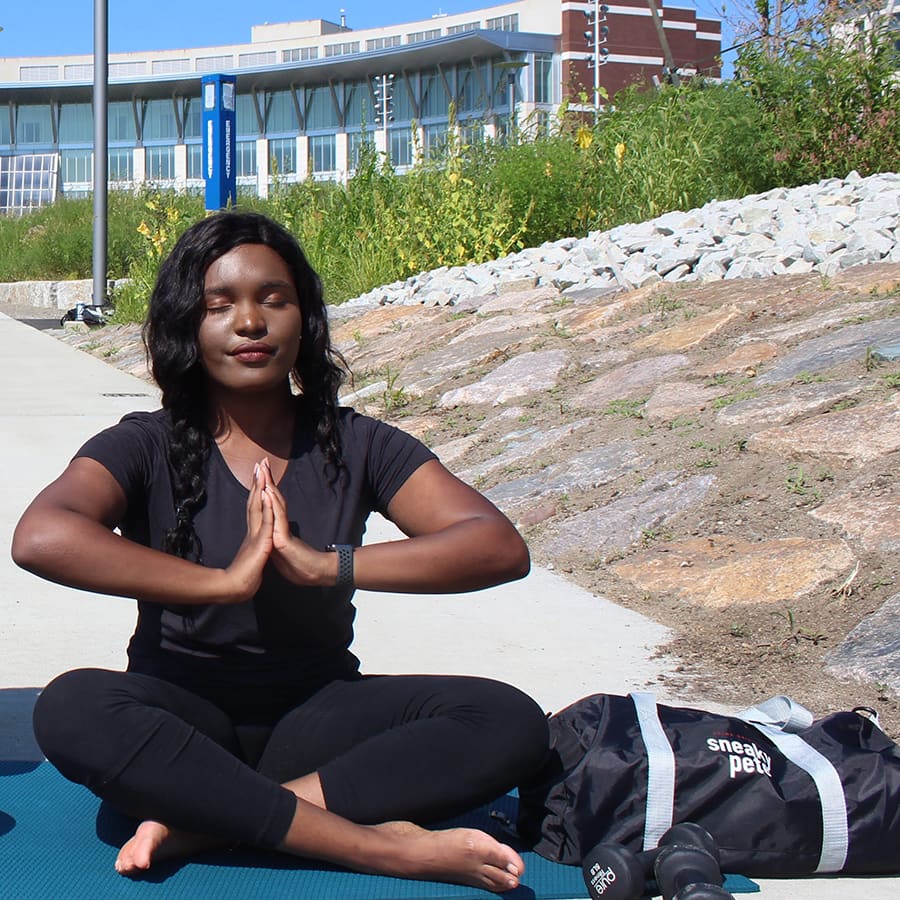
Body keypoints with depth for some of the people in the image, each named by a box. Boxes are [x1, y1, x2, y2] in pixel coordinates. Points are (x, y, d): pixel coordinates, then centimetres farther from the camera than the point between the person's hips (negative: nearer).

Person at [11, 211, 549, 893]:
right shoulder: (147, 447, -3)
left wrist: (328, 565, -23)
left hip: (315, 714, 2)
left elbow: (502, 548, -12)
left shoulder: (355, 445, 2)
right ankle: (374, 845, -32)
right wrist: (225, 580, -27)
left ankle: (204, 822, -27)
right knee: (71, 709, -35)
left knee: (511, 722, -23)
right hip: (183, 715, -1)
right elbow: (40, 537, -25)